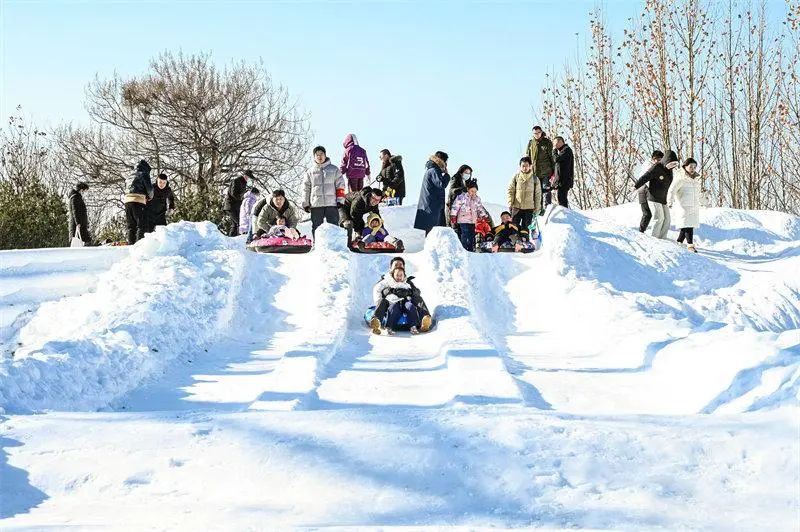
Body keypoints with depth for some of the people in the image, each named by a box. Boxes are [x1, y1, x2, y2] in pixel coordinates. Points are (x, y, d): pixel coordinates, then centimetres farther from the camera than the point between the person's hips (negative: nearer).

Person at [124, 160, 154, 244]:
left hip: (127, 200, 7)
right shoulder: (144, 174, 4)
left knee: (131, 225, 10)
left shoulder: (131, 176, 25)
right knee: (142, 225, -6)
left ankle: (131, 243, 5)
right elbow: (149, 188, -3)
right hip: (138, 201, -7)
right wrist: (150, 196, 18)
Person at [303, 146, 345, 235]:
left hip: (332, 204, -2)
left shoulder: (334, 169, 7)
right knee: (316, 228, 5)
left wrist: (340, 200, -2)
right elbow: (306, 189, 12)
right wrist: (306, 204, 6)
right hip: (315, 205, 2)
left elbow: (340, 185, 6)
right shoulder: (310, 171, 11)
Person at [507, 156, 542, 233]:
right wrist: (510, 203, -7)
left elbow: (538, 194, 6)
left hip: (529, 208, 0)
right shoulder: (515, 177, 0)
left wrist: (537, 207, 3)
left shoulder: (535, 179, 2)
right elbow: (510, 191, 3)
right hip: (516, 207, 0)